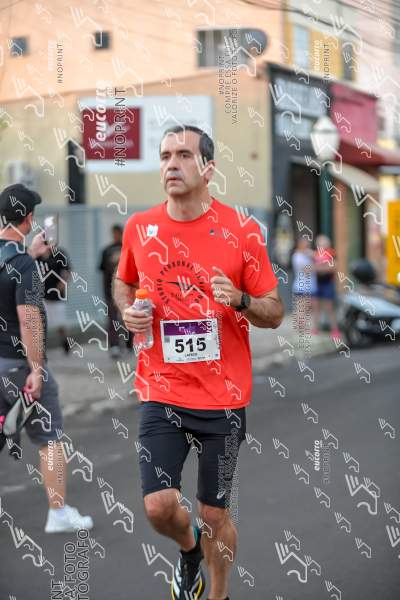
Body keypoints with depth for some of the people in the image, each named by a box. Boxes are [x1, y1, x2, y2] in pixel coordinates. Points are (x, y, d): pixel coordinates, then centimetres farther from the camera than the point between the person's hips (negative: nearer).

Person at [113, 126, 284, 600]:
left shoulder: (242, 231, -6)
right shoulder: (139, 227, 1)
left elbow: (275, 313, 0)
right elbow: (123, 282, 21)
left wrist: (240, 300, -21)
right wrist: (128, 310, 0)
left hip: (223, 396, -1)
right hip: (161, 391, 2)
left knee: (214, 514, 7)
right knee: (158, 507, -7)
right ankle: (188, 547, 29)